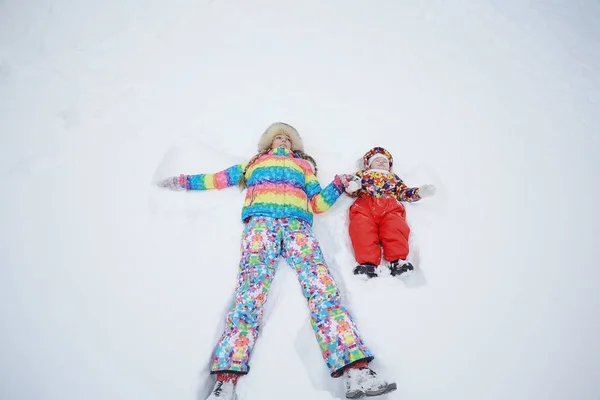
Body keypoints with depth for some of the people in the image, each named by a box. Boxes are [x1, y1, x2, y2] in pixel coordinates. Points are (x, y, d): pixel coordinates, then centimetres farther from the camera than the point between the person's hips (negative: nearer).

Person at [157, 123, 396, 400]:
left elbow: (317, 203, 24)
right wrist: (184, 181, 36)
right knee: (252, 284, -24)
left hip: (296, 224, 0)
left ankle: (356, 372, -36)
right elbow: (221, 179, 36)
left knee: (320, 283, -23)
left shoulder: (303, 166, 34)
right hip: (261, 220, 0)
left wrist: (338, 185, 10)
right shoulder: (255, 164, 35)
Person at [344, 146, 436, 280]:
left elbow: (404, 192, 28)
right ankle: (368, 263, -39)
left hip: (390, 206, 2)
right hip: (364, 204, -1)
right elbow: (351, 189, 21)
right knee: (362, 228, -31)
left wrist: (419, 192, 10)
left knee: (395, 228, -29)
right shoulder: (362, 174, 34)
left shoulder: (394, 177, 39)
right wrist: (351, 186, -6)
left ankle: (398, 261, -36)